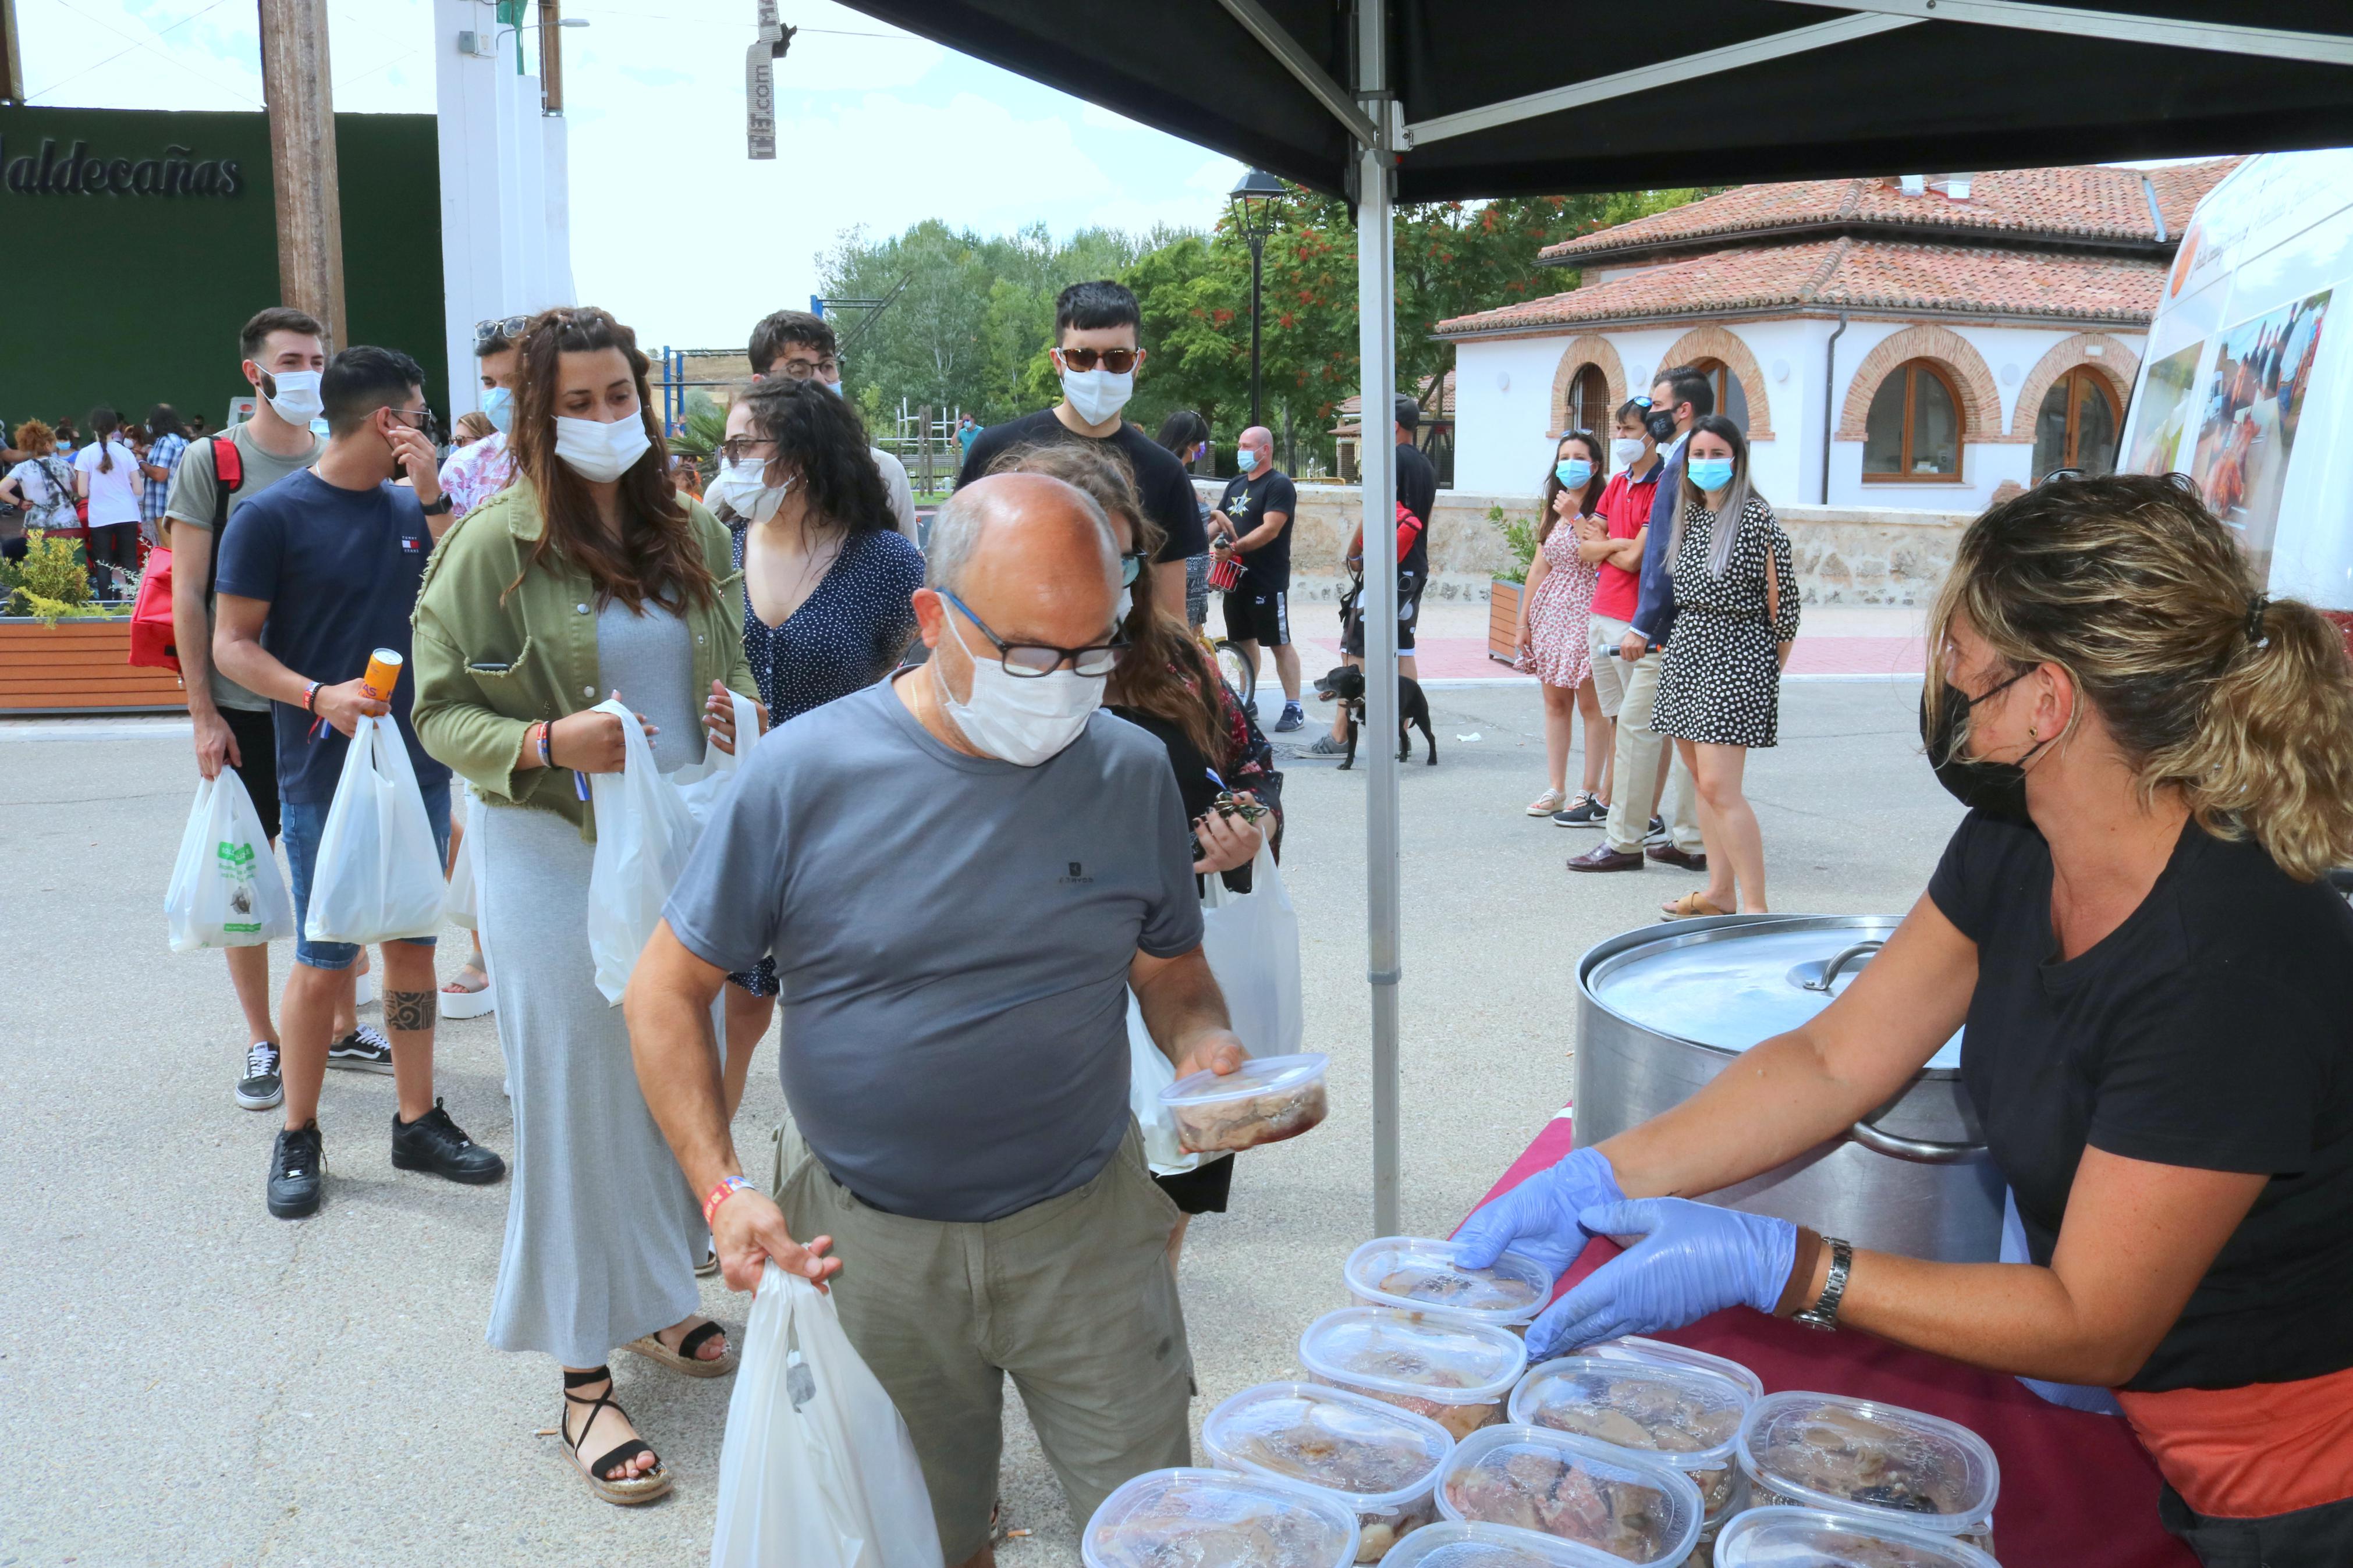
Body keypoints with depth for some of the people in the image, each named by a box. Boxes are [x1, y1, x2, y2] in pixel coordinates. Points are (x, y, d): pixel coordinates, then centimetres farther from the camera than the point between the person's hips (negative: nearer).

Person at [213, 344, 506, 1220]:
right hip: (325, 778, -5)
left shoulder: (411, 508, 8)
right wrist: (319, 697, -22)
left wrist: (432, 494, -9)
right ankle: (299, 1138, 18)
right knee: (324, 961, 2)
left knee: (413, 945, 11)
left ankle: (419, 1122, 22)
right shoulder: (274, 516, -7)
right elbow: (233, 645, -6)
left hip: (420, 769, 5)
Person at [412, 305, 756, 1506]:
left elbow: (734, 664, 19)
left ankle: (654, 1300, 35)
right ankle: (583, 1377, 13)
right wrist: (544, 744, -25)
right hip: (555, 854, -5)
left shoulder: (691, 535, 6)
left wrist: (736, 711, -4)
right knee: (579, 1097, 1)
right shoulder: (493, 544, -9)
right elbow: (440, 710, -7)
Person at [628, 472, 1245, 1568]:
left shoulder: (1131, 773, -4)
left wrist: (1203, 1044, -14)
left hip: (1086, 1229, 1)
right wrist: (723, 1190, -17)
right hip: (867, 1243, -1)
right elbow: (668, 992, -5)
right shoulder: (806, 774, -12)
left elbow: (1171, 969, 9)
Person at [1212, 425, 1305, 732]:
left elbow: (1270, 529, -20)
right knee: (1243, 640, 14)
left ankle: (1294, 708, -2)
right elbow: (1219, 520, 15)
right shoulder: (1236, 484, 15)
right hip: (1237, 577, 8)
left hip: (1268, 582, -8)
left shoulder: (1279, 485, -10)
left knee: (1280, 644, -5)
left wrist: (1233, 548, -24)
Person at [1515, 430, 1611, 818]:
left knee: (1590, 705, -3)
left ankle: (1595, 794, 4)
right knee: (1555, 700, 9)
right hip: (1551, 612, 7)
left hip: (1587, 612, -7)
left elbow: (1600, 557, -22)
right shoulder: (1553, 511, 14)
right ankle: (1556, 789, 16)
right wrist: (1523, 621, 14)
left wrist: (1577, 517, -15)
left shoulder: (1603, 508, -7)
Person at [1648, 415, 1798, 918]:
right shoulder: (1689, 515, 12)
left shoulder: (1756, 517, -10)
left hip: (1736, 654, -8)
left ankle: (1754, 906, -7)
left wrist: (1769, 672, -1)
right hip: (1685, 650, 8)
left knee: (1718, 786, -13)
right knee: (1701, 780, 10)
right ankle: (1720, 893, 19)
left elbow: (1783, 600, -7)